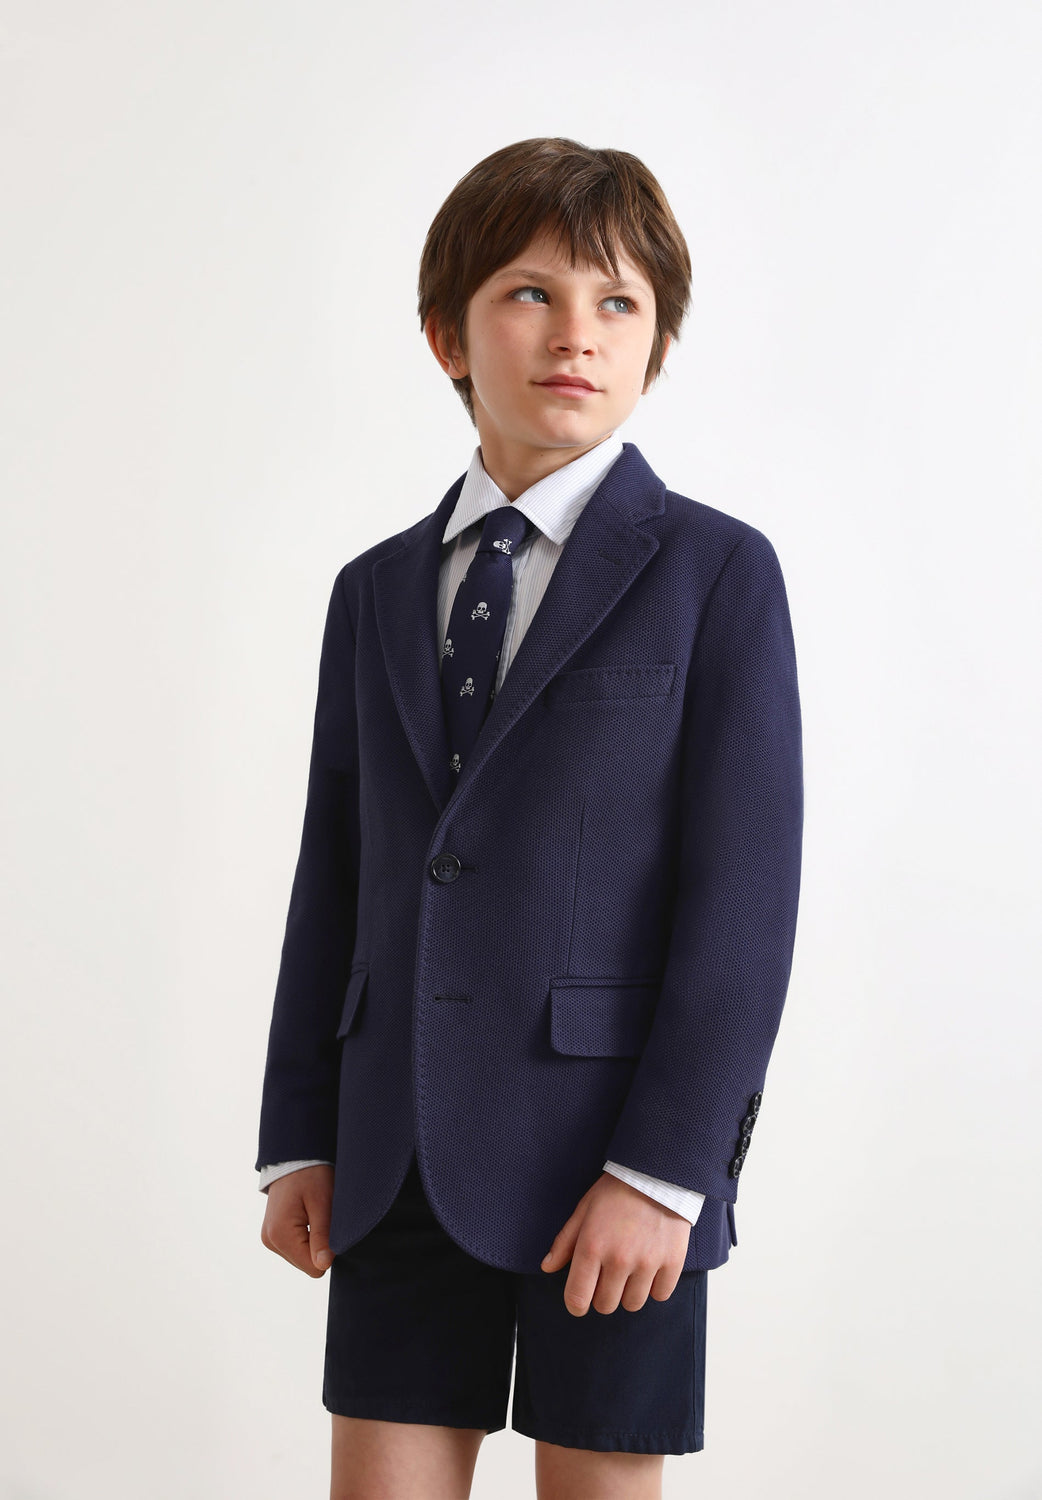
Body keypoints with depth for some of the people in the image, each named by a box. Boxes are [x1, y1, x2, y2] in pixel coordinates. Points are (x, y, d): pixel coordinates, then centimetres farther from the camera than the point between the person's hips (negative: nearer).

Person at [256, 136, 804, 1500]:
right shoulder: (377, 593, 12)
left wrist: (662, 1169, -15)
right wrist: (300, 1141, 7)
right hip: (401, 1155, 4)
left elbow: (745, 899, -9)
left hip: (608, 1152, -4)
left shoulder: (716, 573, -3)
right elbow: (334, 882, 12)